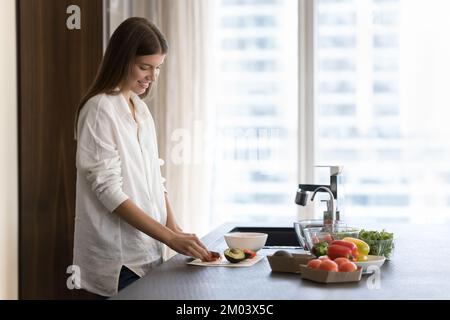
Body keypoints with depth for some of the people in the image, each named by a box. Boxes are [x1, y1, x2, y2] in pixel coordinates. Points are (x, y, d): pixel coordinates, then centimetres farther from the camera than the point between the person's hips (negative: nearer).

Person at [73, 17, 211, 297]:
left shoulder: (141, 108, 11)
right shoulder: (100, 109, -13)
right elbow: (109, 190, -19)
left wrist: (175, 229, -1)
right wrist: (169, 237, -22)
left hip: (148, 250, 7)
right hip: (120, 256, -7)